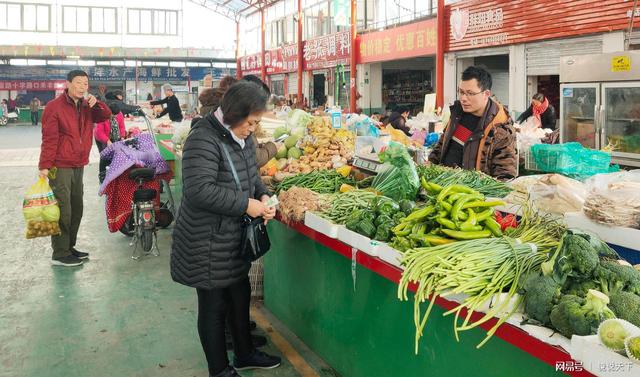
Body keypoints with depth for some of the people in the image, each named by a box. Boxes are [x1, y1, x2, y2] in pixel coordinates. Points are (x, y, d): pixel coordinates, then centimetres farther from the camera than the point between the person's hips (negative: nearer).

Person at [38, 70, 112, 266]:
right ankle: (60, 254, 1)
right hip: (60, 167, -8)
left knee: (76, 209, 15)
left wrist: (96, 103, -7)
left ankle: (69, 247, 27)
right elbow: (49, 139, -14)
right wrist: (45, 166, -18)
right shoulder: (55, 106, -10)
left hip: (78, 166, 8)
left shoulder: (86, 106, 11)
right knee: (63, 211, -6)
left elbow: (105, 115, 11)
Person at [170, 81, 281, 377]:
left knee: (240, 296, 22)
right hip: (207, 242, -9)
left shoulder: (243, 137, 5)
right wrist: (245, 205, -25)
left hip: (235, 236, 9)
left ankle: (244, 353, 43)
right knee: (214, 305, 7)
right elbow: (199, 190, -31)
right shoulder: (204, 139, -23)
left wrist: (262, 196, -3)